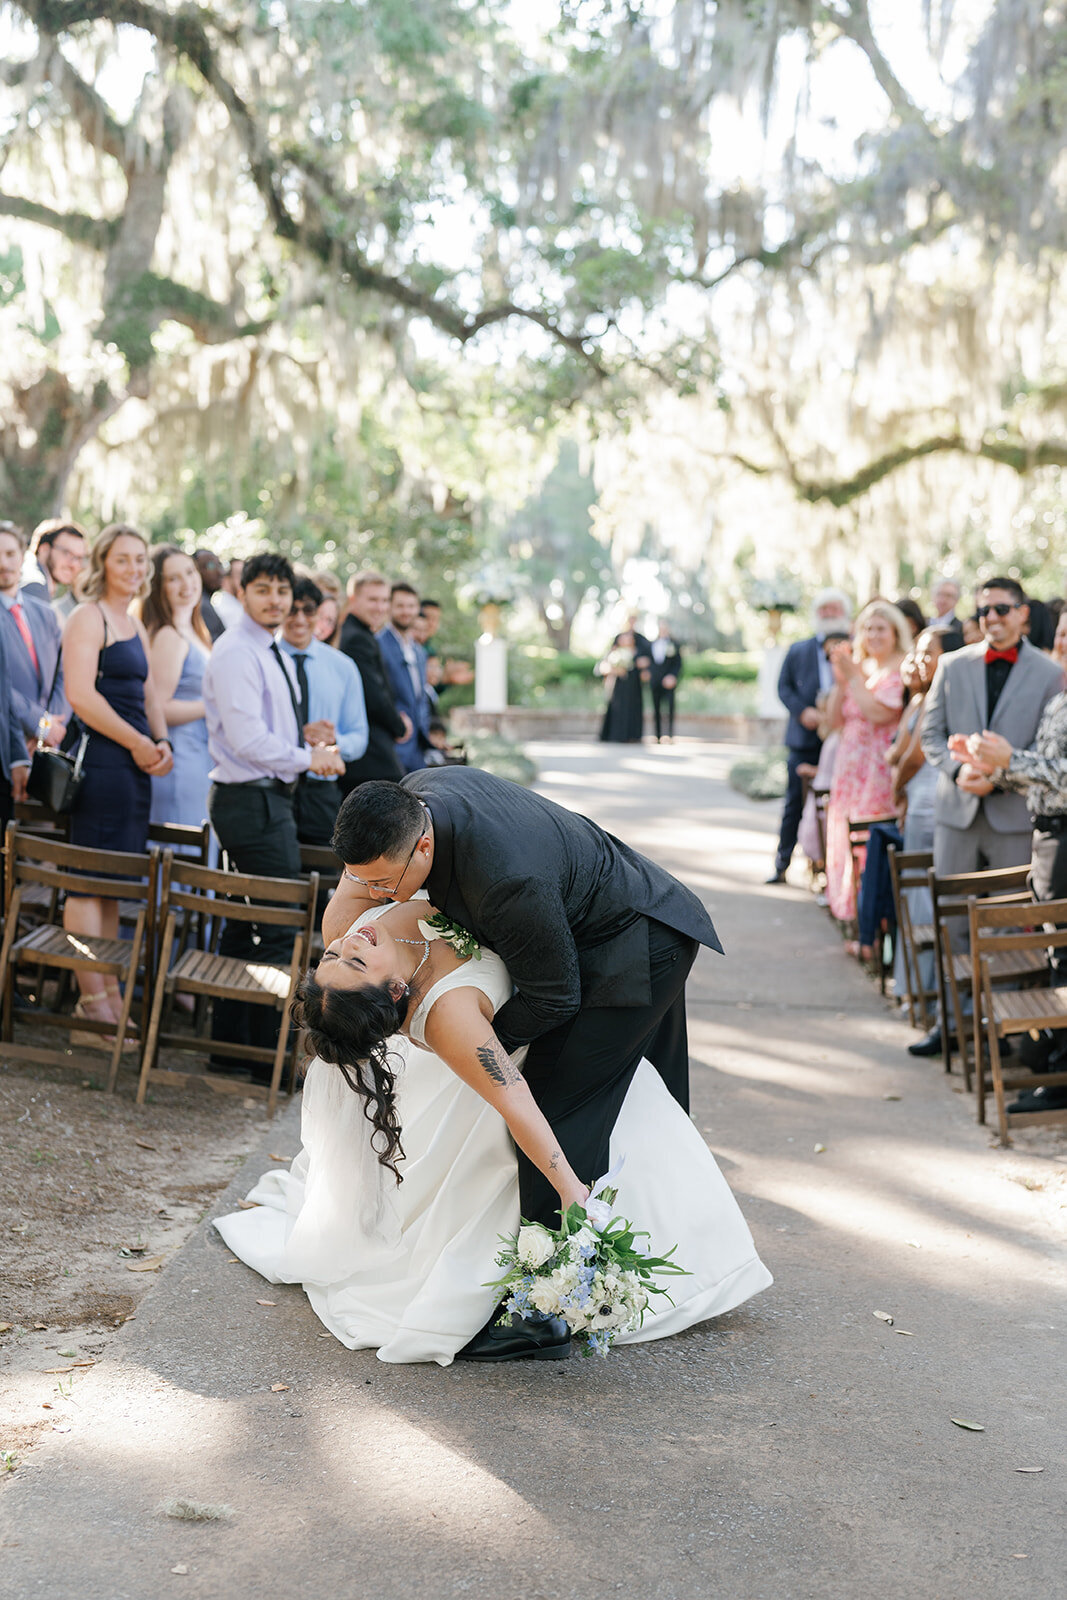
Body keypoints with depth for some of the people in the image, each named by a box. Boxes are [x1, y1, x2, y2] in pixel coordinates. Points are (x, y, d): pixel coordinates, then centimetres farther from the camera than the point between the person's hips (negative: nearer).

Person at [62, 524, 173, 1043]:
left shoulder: (135, 625, 20)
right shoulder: (89, 617, -7)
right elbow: (80, 695, -17)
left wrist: (161, 741, 4)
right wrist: (137, 743, -12)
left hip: (134, 764, 9)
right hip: (100, 760, -9)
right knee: (89, 883, -5)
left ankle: (109, 999, 17)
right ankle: (92, 1009, -2)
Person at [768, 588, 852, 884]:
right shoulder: (798, 650, 14)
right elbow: (784, 687, 9)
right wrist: (802, 712, -7)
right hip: (804, 737, 2)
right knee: (795, 804, 5)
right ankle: (782, 864, 13)